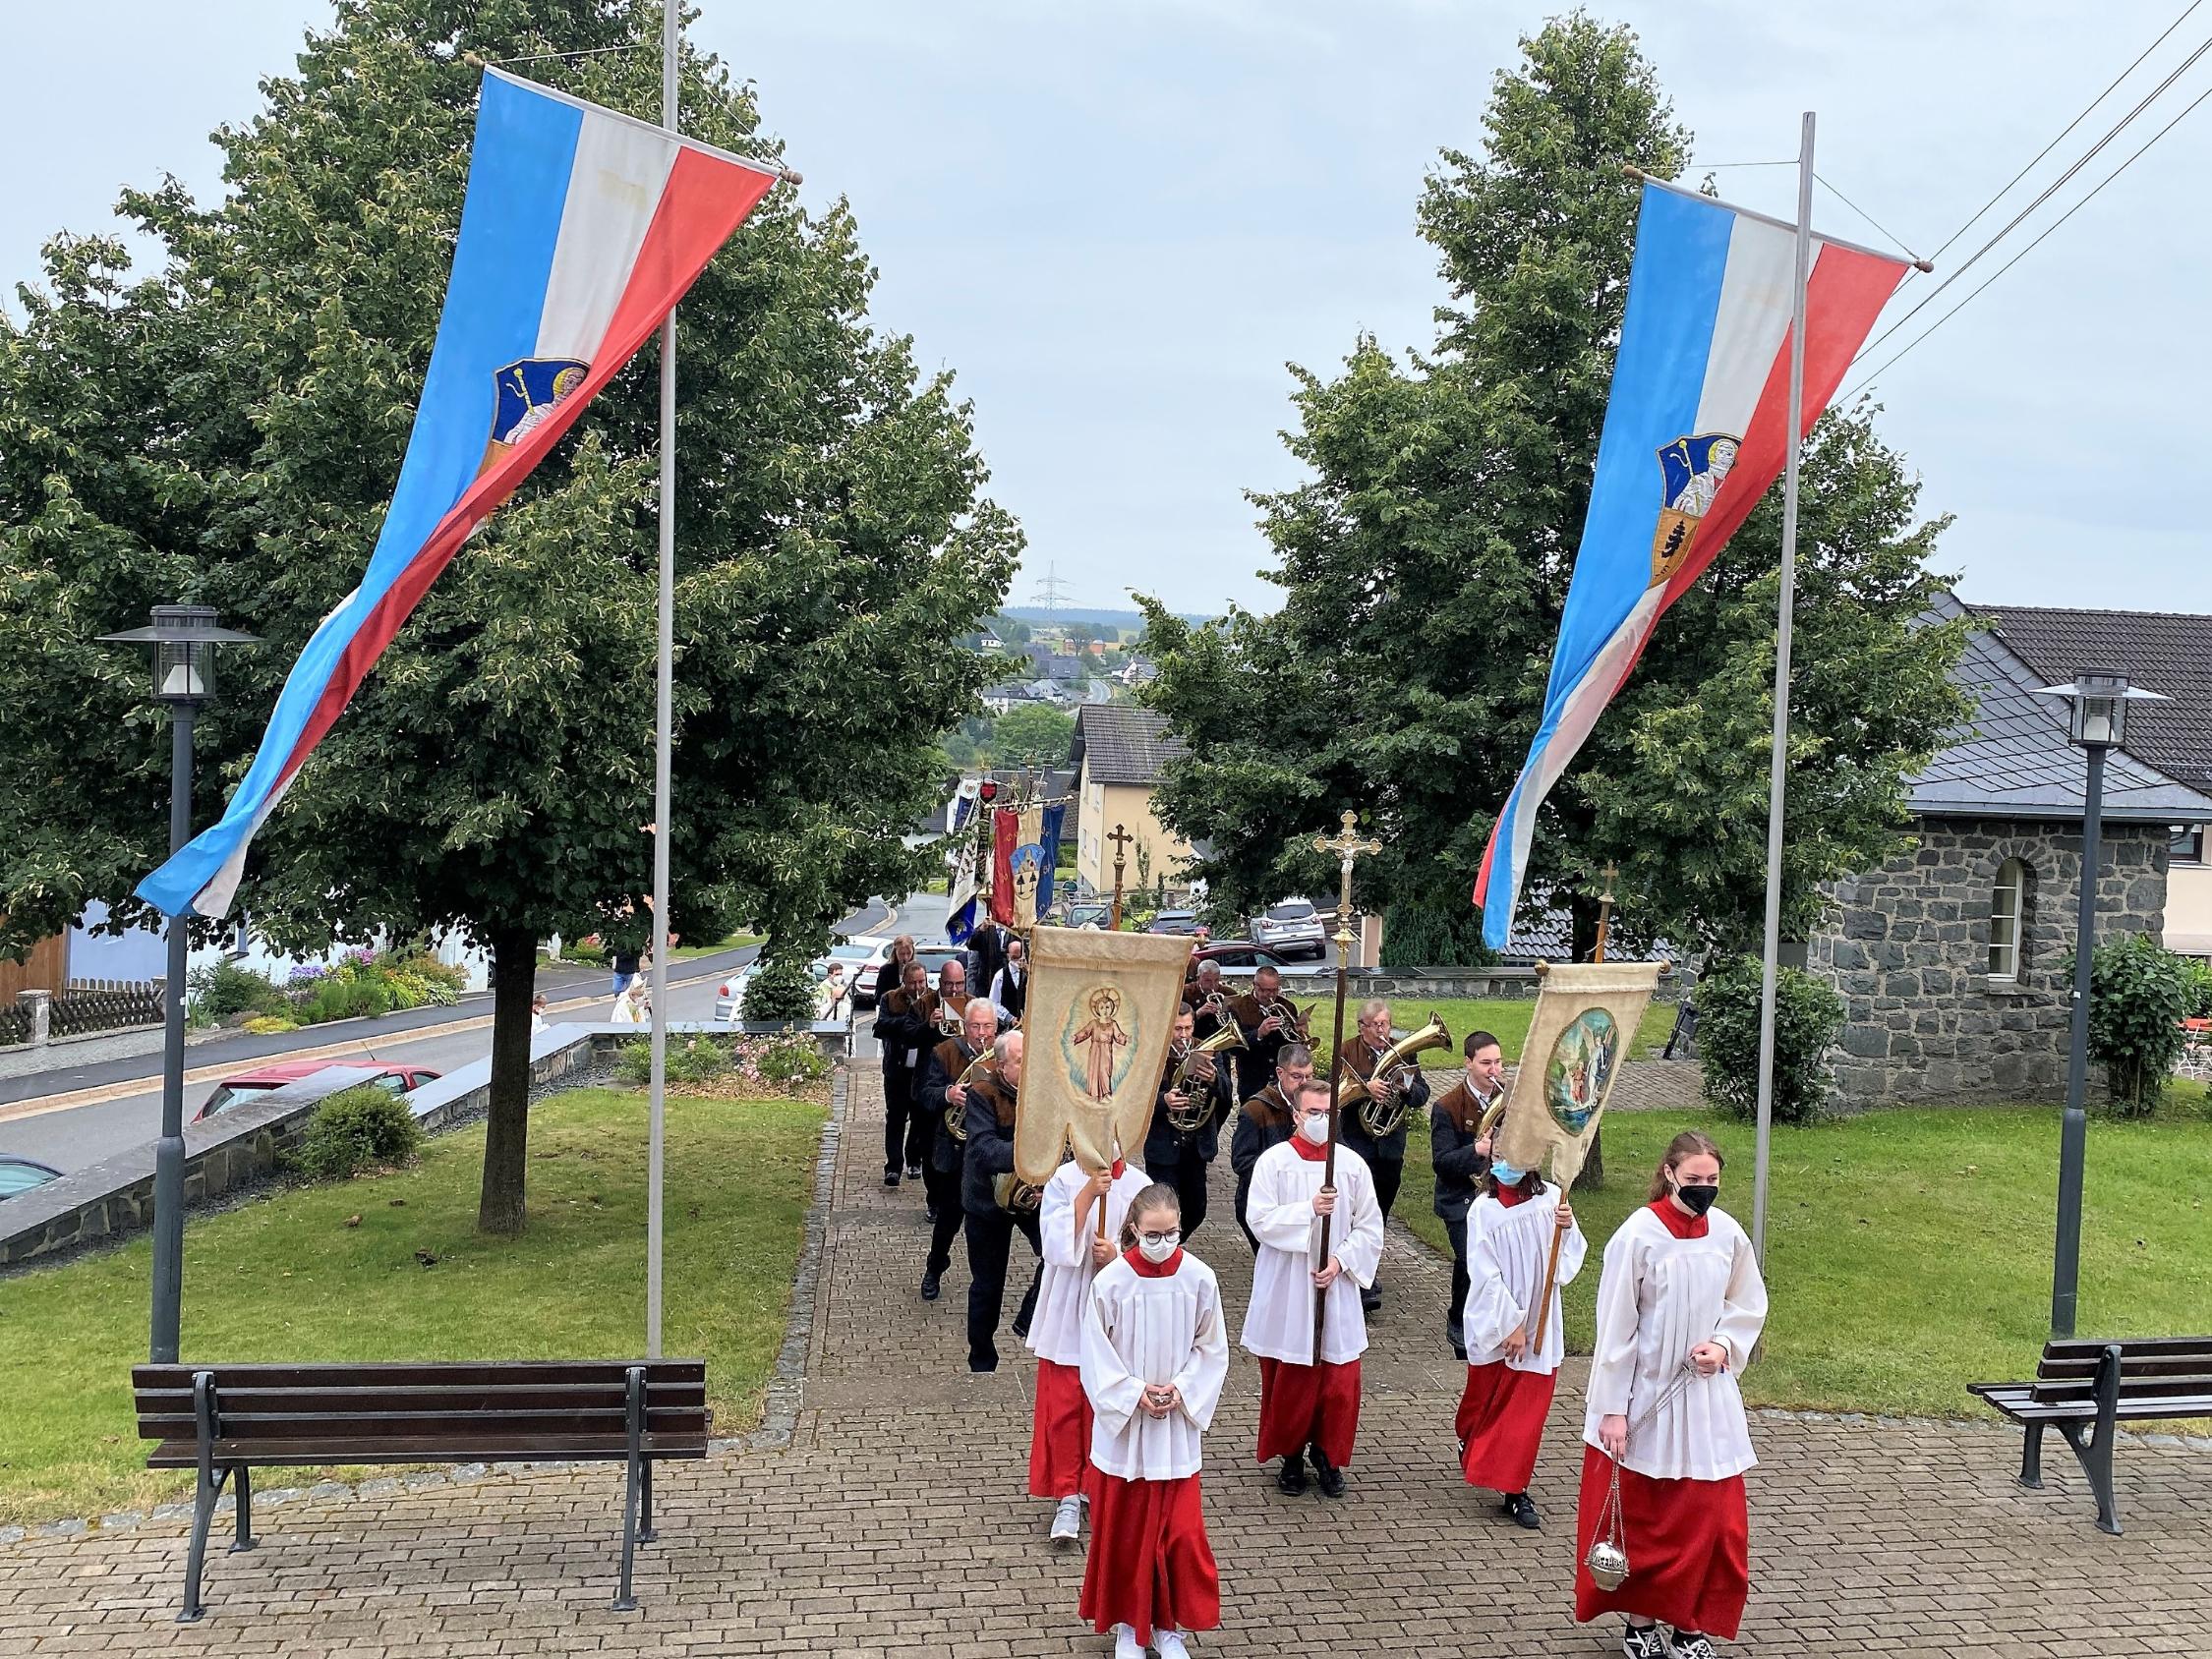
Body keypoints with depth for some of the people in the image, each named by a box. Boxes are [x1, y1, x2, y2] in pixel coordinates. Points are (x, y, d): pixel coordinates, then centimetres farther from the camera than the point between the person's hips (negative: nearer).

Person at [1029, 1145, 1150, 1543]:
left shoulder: (1139, 1185, -4)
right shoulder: (1063, 1180, -8)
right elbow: (1057, 1245, -17)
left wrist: (1118, 1254, -22)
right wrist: (1088, 1192, -24)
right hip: (1068, 1313, -1)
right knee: (1063, 1406, 2)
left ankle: (1096, 1490, 24)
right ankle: (1067, 1497, 12)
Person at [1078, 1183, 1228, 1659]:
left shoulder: (1199, 1279, -8)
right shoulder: (1110, 1282, -13)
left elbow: (1212, 1349, 1)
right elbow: (1096, 1357, -6)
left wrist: (1181, 1390, -11)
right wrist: (1135, 1393, -15)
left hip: (1177, 1426, 1)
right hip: (1122, 1423, -1)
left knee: (1180, 1529, 2)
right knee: (1123, 1529, 8)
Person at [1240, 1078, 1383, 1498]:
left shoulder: (1353, 1164, 2)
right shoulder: (1273, 1161, -5)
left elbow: (1370, 1227, 4)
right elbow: (1260, 1220, -12)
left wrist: (1341, 1260, -11)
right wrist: (1310, 1209, -23)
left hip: (1337, 1290, 2)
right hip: (1285, 1291, -2)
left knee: (1338, 1382, 3)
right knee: (1288, 1381, 5)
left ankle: (1327, 1457, 20)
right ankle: (1290, 1456, 21)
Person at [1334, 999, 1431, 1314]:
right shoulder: (1348, 1052, -4)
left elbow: (1422, 1097, 4)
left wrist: (1408, 1088, -18)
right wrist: (1365, 1088, -29)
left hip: (1391, 1145, 5)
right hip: (1358, 1143, -5)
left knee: (1380, 1213, 13)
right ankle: (1365, 1285, -14)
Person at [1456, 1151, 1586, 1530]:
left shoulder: (1551, 1199, -6)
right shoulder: (1483, 1210, -11)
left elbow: (1572, 1256, -2)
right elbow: (1486, 1274, -12)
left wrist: (1566, 1228, -21)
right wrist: (1510, 1324, -14)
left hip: (1537, 1322, 1)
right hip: (1494, 1321, -1)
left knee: (1529, 1407, 1)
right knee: (1486, 1396, 18)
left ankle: (1514, 1490, 8)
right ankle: (1471, 1444, 48)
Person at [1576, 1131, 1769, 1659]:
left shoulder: (1728, 1234, -4)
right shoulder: (1638, 1236, -16)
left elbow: (1748, 1305, 13)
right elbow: (1614, 1328, -12)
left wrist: (1724, 1344, -8)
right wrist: (1612, 1409, -12)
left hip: (1706, 1396, 3)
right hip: (1645, 1397, -3)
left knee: (1712, 1517, 5)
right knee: (1641, 1517, 9)